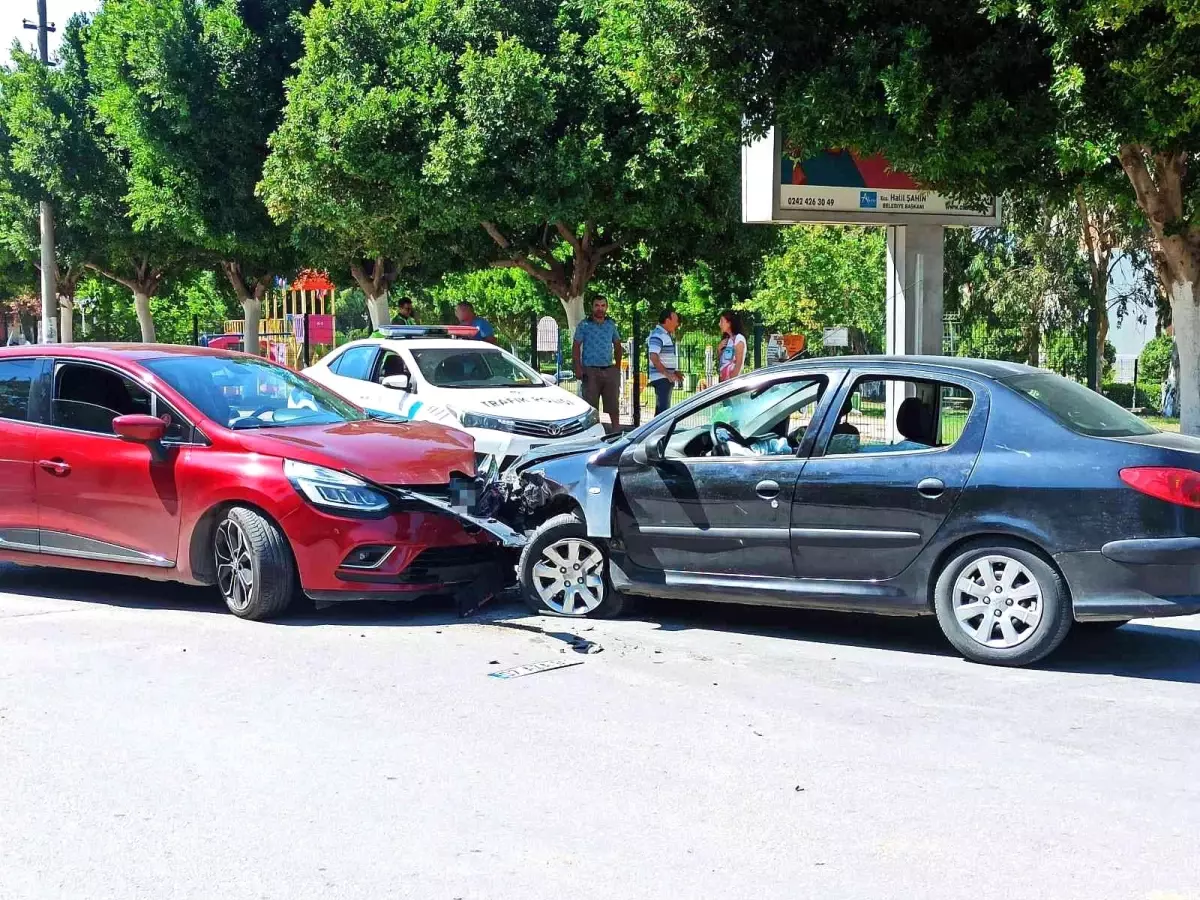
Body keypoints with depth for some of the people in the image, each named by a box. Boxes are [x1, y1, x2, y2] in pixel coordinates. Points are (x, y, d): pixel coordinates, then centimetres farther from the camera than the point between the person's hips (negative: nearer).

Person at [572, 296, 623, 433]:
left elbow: (617, 345, 18)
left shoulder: (611, 325, 11)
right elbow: (576, 347, -2)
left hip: (610, 370, 3)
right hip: (591, 370, -3)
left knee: (614, 405, 6)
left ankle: (616, 429, 14)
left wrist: (618, 366, 9)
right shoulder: (584, 325, 0)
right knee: (591, 406, 0)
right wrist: (578, 368, -11)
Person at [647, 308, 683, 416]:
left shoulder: (667, 335, 17)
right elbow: (654, 357, -24)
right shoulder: (657, 335, -14)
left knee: (662, 408, 14)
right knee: (663, 408, -15)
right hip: (661, 378, -10)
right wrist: (667, 374, -25)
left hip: (667, 378, 10)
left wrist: (675, 372, 16)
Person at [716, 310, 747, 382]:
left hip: (733, 380, -7)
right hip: (723, 380, 7)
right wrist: (719, 350, 2)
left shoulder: (739, 338, -6)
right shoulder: (725, 340, 17)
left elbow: (739, 363, -12)